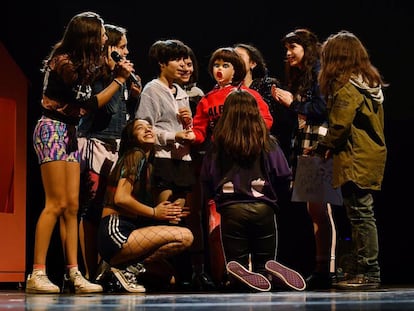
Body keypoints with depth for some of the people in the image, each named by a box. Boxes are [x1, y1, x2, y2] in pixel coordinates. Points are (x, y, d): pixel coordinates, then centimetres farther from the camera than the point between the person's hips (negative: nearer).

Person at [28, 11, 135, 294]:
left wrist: (117, 73, 3)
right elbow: (91, 104, -13)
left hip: (69, 133, 9)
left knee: (72, 206, 4)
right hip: (52, 129, -9)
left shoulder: (83, 62, 10)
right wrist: (119, 79, -5)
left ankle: (74, 274, 3)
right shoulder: (63, 63, -16)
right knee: (57, 204, -12)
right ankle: (37, 275, -10)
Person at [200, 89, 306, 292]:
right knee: (264, 263, 15)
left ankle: (245, 275, -27)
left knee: (236, 264, 10)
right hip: (263, 207, 1)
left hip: (231, 209, -1)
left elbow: (206, 180, 0)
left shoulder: (219, 145, -1)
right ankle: (270, 271, -22)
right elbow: (284, 176, -1)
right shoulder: (267, 142, 0)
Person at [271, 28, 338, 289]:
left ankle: (328, 270, -11)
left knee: (320, 207, -12)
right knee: (314, 209, 7)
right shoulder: (299, 76, 20)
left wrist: (293, 103, -9)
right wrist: (284, 102, 6)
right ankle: (320, 269, 8)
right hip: (305, 148, 9)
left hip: (320, 147, -9)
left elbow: (322, 108, -17)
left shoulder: (319, 72, -6)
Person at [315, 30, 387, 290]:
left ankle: (369, 273, -4)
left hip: (355, 161, -9)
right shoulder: (370, 84, 14)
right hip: (373, 157, 9)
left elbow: (339, 126, -17)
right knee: (362, 216, 13)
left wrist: (323, 147, 2)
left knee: (361, 215, -6)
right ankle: (362, 269, 18)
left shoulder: (346, 88, -14)